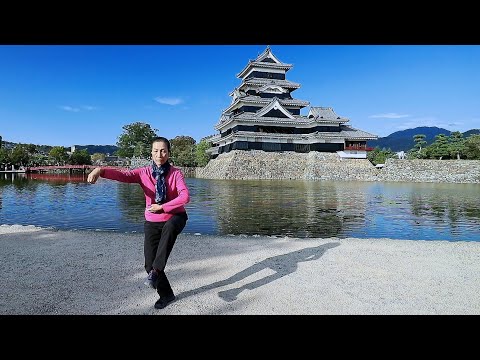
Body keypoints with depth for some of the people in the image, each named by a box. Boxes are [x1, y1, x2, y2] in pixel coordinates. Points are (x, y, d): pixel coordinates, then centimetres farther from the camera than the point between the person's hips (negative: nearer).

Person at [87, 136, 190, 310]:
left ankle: (156, 270, -27)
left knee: (170, 227, -41)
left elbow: (185, 196, -24)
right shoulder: (144, 173, -5)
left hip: (175, 218, -3)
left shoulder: (176, 173, -11)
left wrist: (162, 207, -23)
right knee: (149, 264, 4)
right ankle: (166, 294, 29)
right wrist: (100, 170, -41)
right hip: (152, 222, 3)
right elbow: (123, 175, -23)